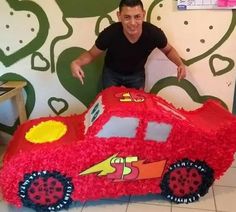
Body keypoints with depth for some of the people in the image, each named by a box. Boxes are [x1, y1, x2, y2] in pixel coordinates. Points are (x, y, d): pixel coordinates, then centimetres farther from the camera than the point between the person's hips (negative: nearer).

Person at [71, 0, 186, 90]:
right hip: (112, 73, -1)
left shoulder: (154, 33, -31)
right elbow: (91, 54, -16)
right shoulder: (110, 33, -34)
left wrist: (180, 64, -27)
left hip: (137, 74, 1)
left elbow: (168, 50, -8)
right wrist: (77, 63, -37)